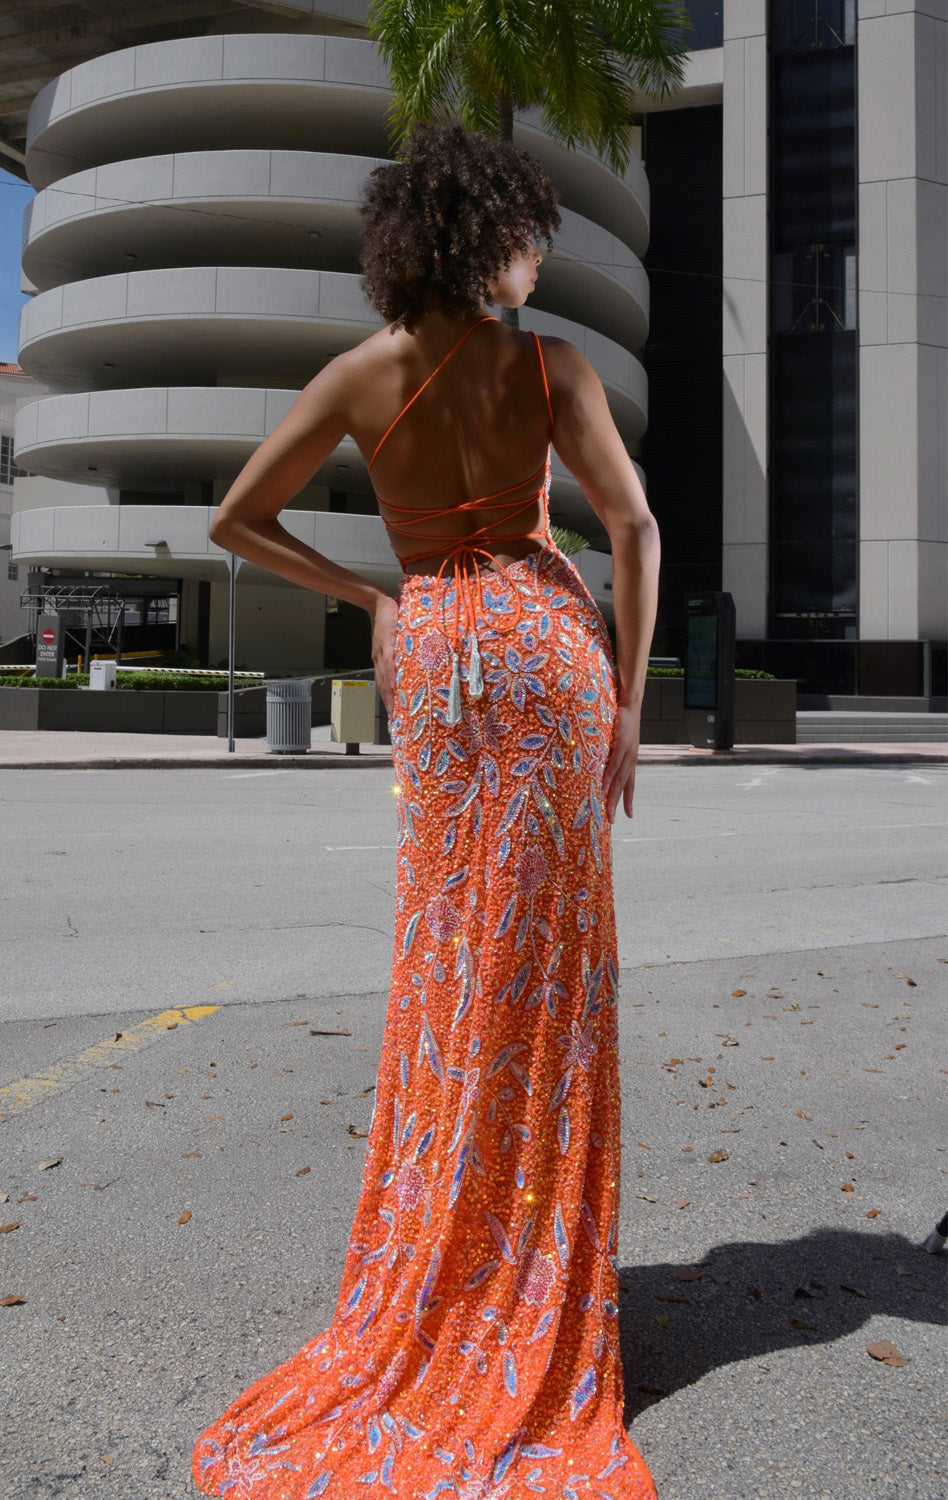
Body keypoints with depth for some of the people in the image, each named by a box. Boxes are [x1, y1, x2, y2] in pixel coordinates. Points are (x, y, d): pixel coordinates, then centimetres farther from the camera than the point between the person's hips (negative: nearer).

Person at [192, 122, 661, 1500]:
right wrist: (629, 703, -3)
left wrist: (362, 597, 13)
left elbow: (236, 520, 6)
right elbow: (633, 526, -10)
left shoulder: (359, 375, 4)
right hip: (550, 638, -1)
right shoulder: (552, 367, -2)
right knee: (548, 953, 5)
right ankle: (531, 1294, 14)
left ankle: (438, 1279, 18)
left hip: (434, 654, 2)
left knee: (454, 955, 11)